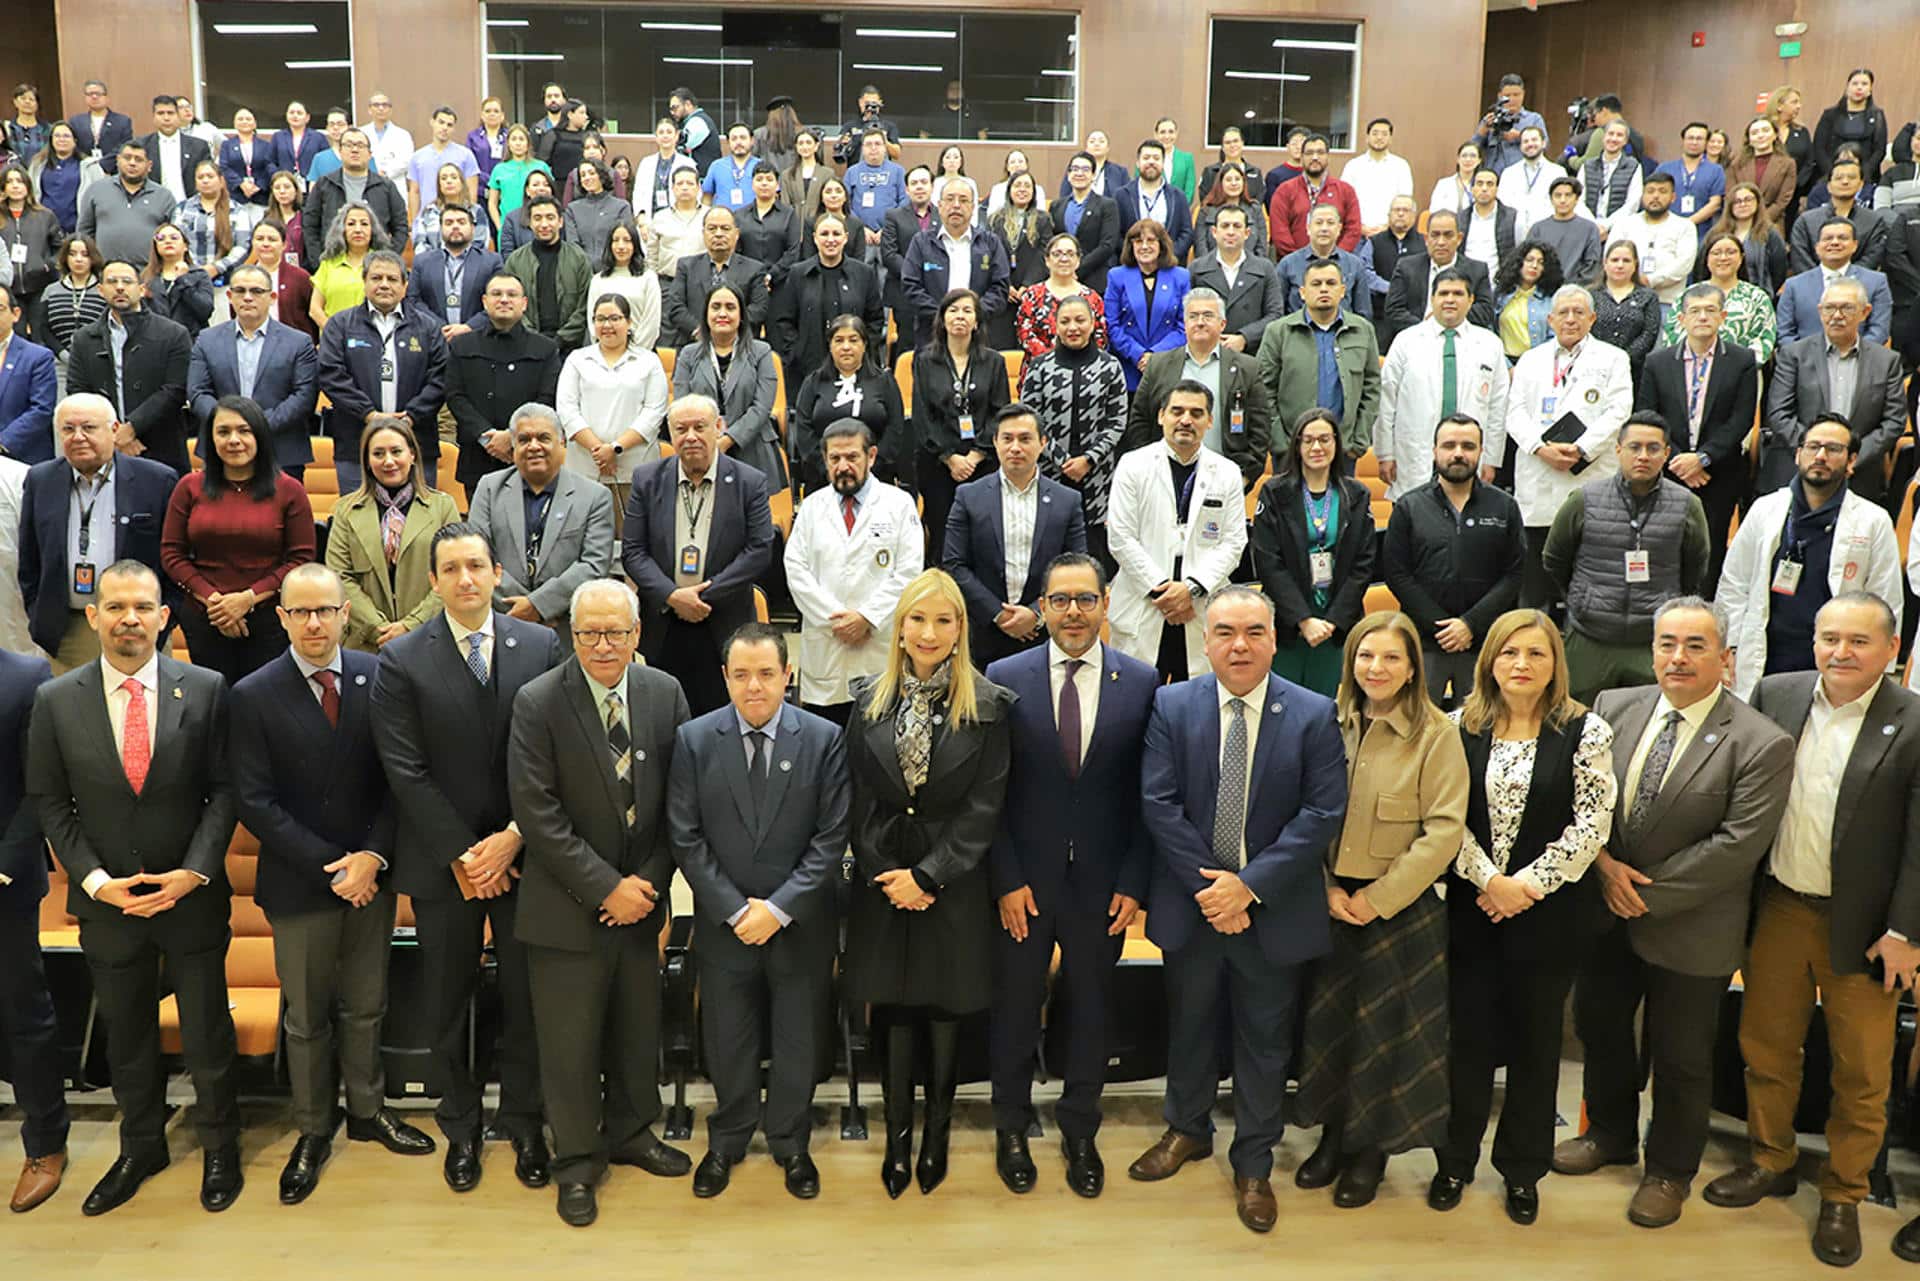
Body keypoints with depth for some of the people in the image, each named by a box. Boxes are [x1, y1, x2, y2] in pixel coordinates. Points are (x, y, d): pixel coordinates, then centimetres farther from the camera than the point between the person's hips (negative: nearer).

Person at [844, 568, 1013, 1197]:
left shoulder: (988, 707, -5)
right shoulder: (870, 699, 3)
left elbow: (984, 806, -8)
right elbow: (859, 797, 4)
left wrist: (927, 876, -12)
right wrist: (882, 873, -6)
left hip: (952, 883, -2)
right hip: (882, 880, 2)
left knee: (944, 1006, 7)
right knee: (891, 1006, 6)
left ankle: (937, 1132, 24)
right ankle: (897, 1133, 21)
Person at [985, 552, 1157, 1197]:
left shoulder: (1140, 682, -2)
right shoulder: (1005, 678, -4)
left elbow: (1147, 797, 0)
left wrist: (1134, 881, -5)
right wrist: (1006, 880, -9)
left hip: (1102, 884, 1)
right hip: (1025, 882, -1)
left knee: (1091, 1010, 14)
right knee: (1015, 1009, 12)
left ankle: (1080, 1131, 33)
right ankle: (1012, 1129, 32)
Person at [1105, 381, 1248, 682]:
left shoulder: (1227, 473, 9)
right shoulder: (1133, 465, 3)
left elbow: (1233, 543, 4)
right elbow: (1121, 538, -3)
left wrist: (1192, 587, -10)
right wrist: (1159, 589, -9)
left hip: (1205, 615, 2)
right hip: (1142, 612, -1)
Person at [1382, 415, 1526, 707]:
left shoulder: (1505, 507, 8)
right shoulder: (1409, 506, 6)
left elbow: (1514, 574, 2)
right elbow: (1396, 574, 0)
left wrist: (1471, 624, -9)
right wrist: (1439, 626, -9)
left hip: (1484, 643, 1)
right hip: (1424, 644, -1)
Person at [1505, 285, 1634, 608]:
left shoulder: (1613, 359, 10)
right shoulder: (1531, 360, 18)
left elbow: (1617, 412, -2)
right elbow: (1515, 412, 8)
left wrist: (1580, 449, -14)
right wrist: (1541, 448, -10)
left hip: (1591, 484, -2)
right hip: (1537, 487, 2)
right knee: (1534, 584, 2)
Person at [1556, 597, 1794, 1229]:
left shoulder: (1761, 745, -18)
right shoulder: (1614, 708, -3)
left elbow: (1737, 846, -21)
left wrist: (1650, 893, -20)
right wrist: (1605, 865, -15)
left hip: (1690, 928, -5)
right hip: (1607, 910, 5)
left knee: (1680, 1057, 12)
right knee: (1599, 1025, 22)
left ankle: (1671, 1171, 36)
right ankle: (1611, 1134, 47)